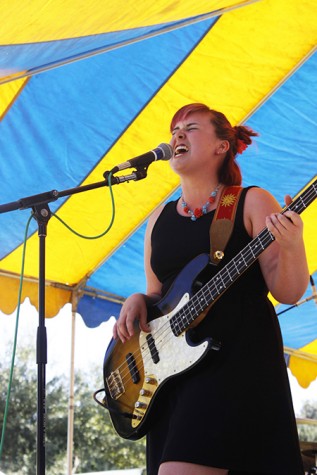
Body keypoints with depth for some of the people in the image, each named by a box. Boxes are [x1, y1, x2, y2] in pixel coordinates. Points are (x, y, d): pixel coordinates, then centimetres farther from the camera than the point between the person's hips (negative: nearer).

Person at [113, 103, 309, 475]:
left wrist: (291, 245, -24)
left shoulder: (251, 203, 1)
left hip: (240, 359, -6)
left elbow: (287, 292, -5)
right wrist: (138, 301, 1)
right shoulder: (159, 220, 16)